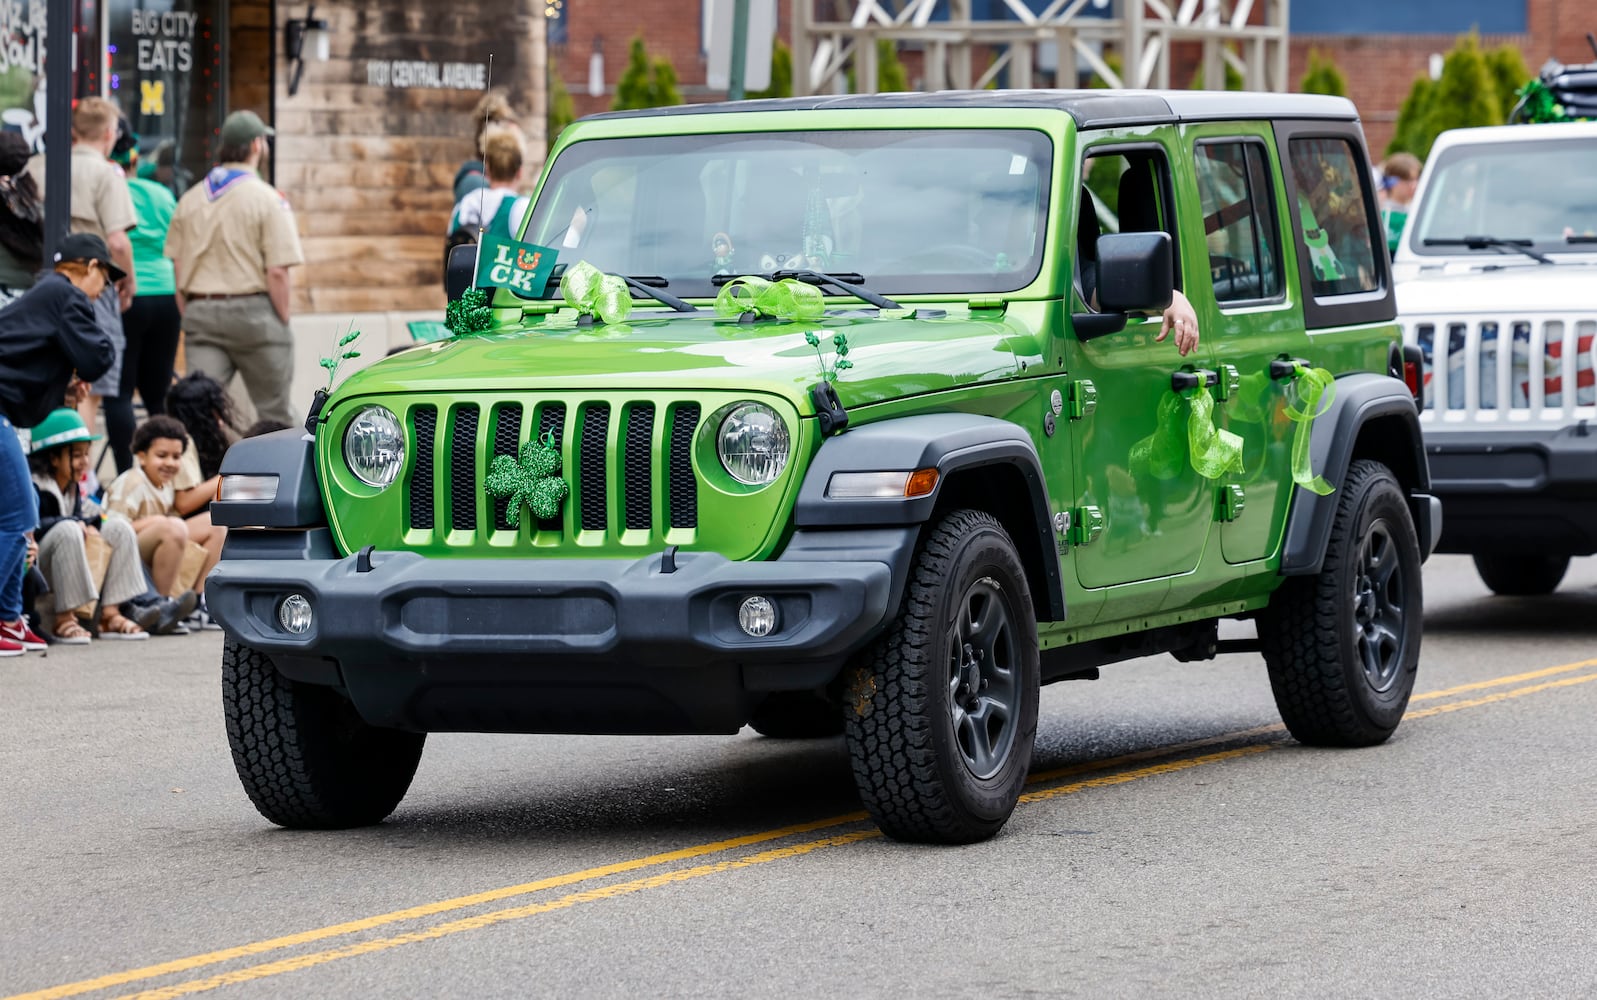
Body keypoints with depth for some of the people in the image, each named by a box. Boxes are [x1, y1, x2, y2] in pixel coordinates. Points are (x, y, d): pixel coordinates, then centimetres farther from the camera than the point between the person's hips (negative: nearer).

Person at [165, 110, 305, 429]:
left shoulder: (190, 199, 9)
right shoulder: (267, 199, -8)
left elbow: (178, 268, 11)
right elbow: (277, 272, -13)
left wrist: (190, 318, 16)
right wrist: (282, 322, -4)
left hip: (201, 310, 4)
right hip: (253, 310, -4)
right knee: (273, 413, 7)